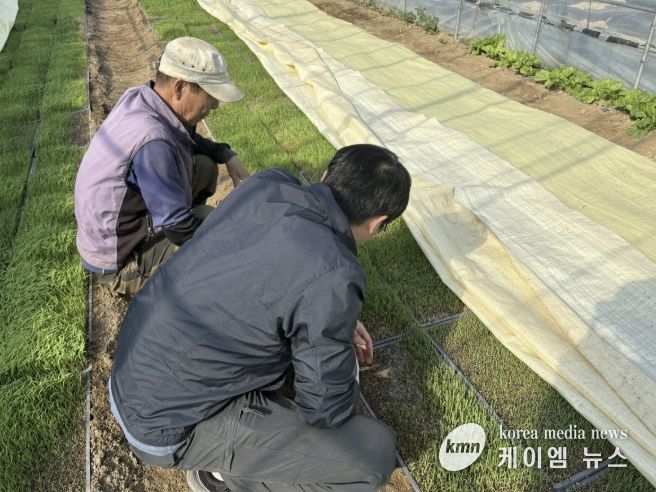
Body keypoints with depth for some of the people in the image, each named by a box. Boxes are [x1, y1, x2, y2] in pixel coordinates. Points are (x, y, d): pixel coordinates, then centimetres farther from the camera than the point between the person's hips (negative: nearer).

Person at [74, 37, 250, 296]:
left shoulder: (138, 97, -7)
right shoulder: (152, 142, -35)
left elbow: (189, 140, 14)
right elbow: (179, 228, -28)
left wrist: (227, 155, -3)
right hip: (117, 263, -8)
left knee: (204, 166, 4)